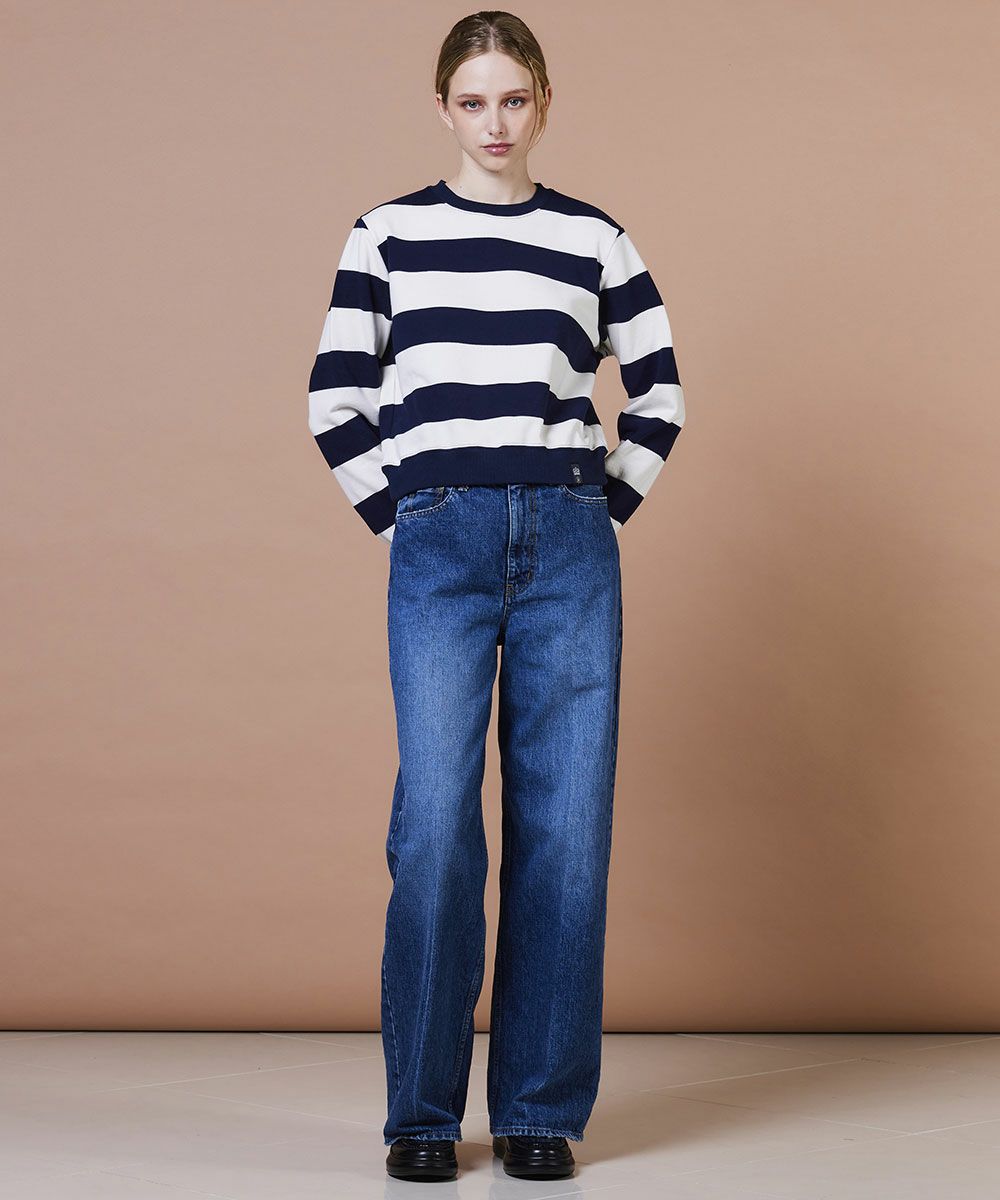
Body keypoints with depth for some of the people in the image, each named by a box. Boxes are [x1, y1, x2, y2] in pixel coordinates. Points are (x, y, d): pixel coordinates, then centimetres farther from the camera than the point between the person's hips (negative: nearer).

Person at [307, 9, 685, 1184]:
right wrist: (397, 515, 1)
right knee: (436, 823, -8)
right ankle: (421, 1113, 4)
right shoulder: (389, 234, 8)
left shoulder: (594, 239, 10)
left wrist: (606, 507, 9)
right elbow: (336, 400, 7)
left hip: (570, 546, 1)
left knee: (565, 827, 0)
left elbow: (659, 394, 18)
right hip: (441, 546, -1)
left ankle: (543, 1111, 9)